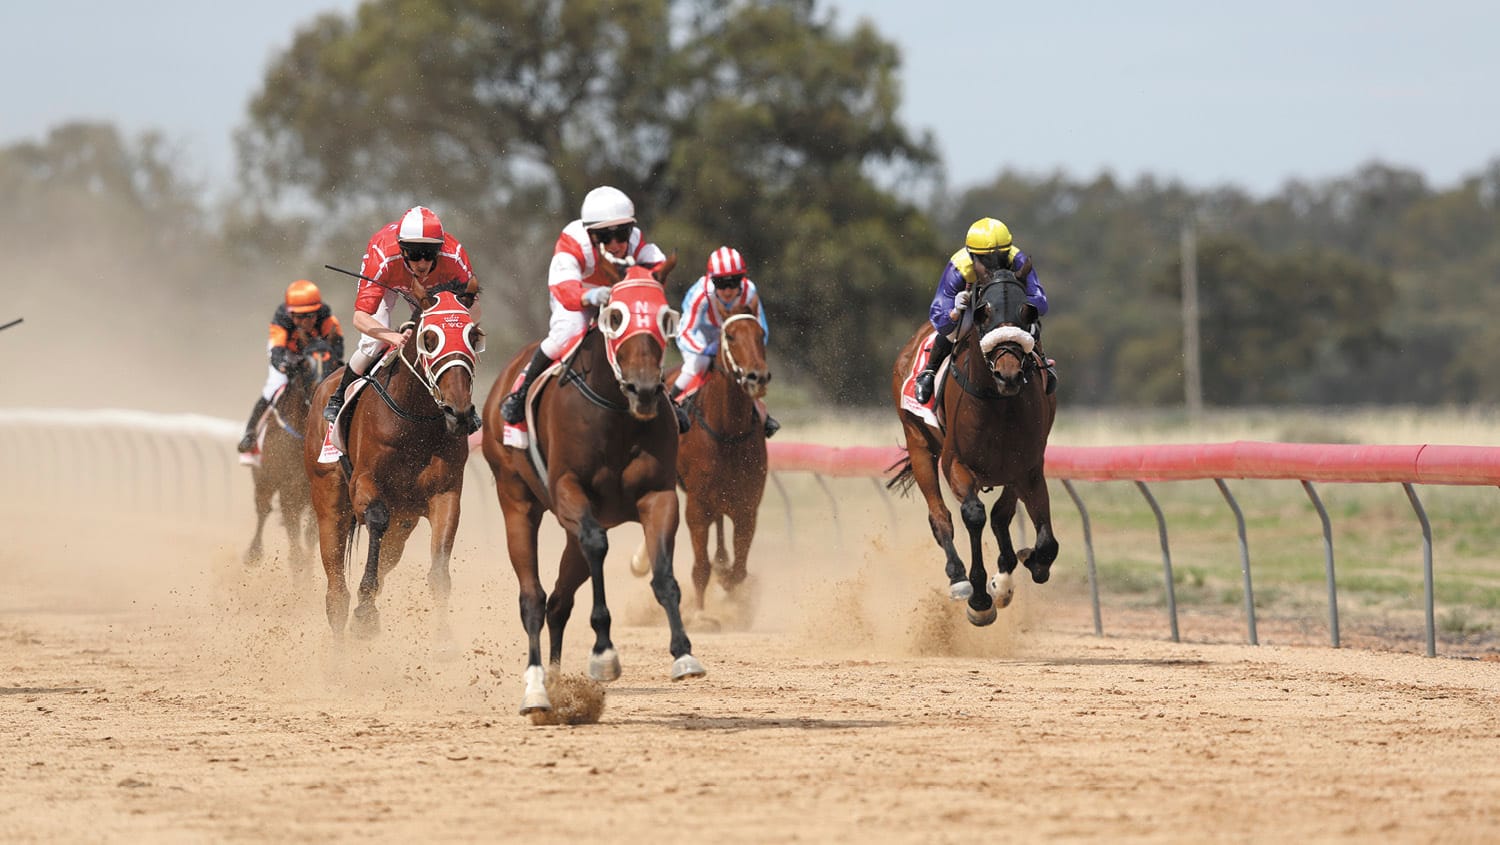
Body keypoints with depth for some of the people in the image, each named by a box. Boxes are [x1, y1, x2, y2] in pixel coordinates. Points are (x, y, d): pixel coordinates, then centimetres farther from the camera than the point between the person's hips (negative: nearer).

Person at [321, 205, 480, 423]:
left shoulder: (454, 256, -41)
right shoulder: (382, 258, -46)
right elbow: (360, 316, -47)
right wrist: (392, 336, -66)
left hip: (432, 286, 2)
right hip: (388, 281, -2)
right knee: (374, 342, -16)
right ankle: (339, 399, 8)